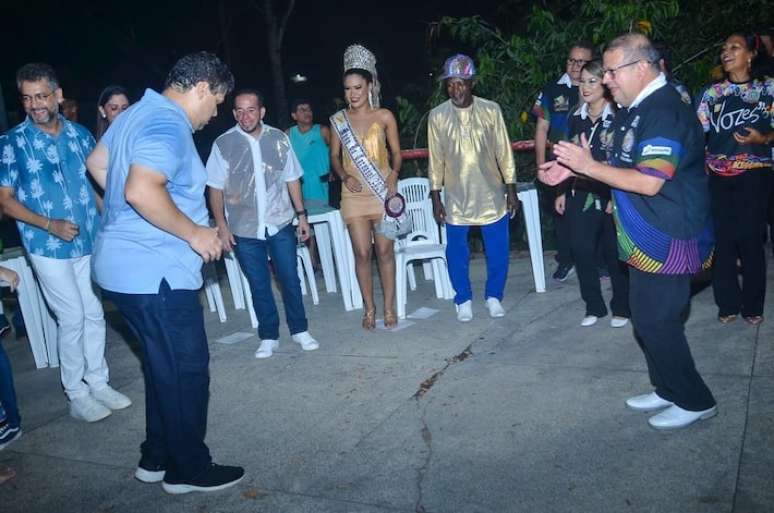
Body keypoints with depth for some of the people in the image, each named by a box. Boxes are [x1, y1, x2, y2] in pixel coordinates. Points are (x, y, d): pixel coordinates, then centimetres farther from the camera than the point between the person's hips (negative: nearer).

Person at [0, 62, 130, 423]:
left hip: (90, 242, 4)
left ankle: (98, 383, 25)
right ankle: (76, 394, 14)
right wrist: (50, 225, -17)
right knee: (73, 318, -2)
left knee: (94, 315, 10)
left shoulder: (80, 134, 5)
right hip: (49, 248, -4)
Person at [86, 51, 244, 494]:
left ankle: (157, 458, 32)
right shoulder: (169, 124, -18)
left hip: (130, 266, 11)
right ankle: (188, 470, 17)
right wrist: (194, 233, -20)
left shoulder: (137, 113, 15)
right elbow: (142, 191, -31)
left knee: (165, 366, 20)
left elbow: (97, 163, 26)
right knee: (187, 370, 2)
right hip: (154, 271, -10)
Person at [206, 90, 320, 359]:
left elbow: (292, 179, 7)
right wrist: (221, 225, -6)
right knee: (259, 285, 8)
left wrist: (301, 214, 5)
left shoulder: (279, 138, 0)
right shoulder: (223, 144, -6)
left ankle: (300, 330, 24)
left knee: (290, 279, 7)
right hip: (244, 229, -1)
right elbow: (215, 188, -2)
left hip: (280, 224, 1)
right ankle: (269, 337, 22)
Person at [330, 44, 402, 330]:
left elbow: (396, 152, 5)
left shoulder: (384, 116, 2)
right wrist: (345, 176, -8)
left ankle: (389, 307, 13)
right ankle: (369, 307, 14)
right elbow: (334, 155, 11)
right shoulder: (339, 119, 6)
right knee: (362, 252, 1)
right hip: (353, 194, 1)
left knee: (384, 250, 1)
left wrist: (394, 175, -14)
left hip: (382, 191, -1)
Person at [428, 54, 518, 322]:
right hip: (457, 197, 0)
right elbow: (435, 159, 2)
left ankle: (494, 296, 27)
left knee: (498, 251, 6)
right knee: (457, 253, 6)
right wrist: (436, 198, 2)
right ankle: (464, 300, 25)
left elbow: (504, 152, 0)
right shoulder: (437, 116, -4)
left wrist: (511, 190, 0)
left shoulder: (491, 110, -5)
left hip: (491, 194, 0)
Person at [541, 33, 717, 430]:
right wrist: (572, 171, 7)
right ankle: (668, 389, 31)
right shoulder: (635, 110, 11)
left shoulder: (665, 112, -21)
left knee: (655, 320, -2)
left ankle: (695, 400, 14)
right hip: (647, 237, 10)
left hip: (667, 239, -10)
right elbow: (625, 169, 18)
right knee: (648, 316, 16)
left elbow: (648, 182, -28)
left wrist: (588, 166, -21)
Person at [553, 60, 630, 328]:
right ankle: (594, 307, 22)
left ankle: (621, 308, 22)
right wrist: (563, 192, 12)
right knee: (582, 252, 6)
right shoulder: (576, 118, 8)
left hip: (611, 197, -4)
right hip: (579, 196, 5)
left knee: (615, 254, 5)